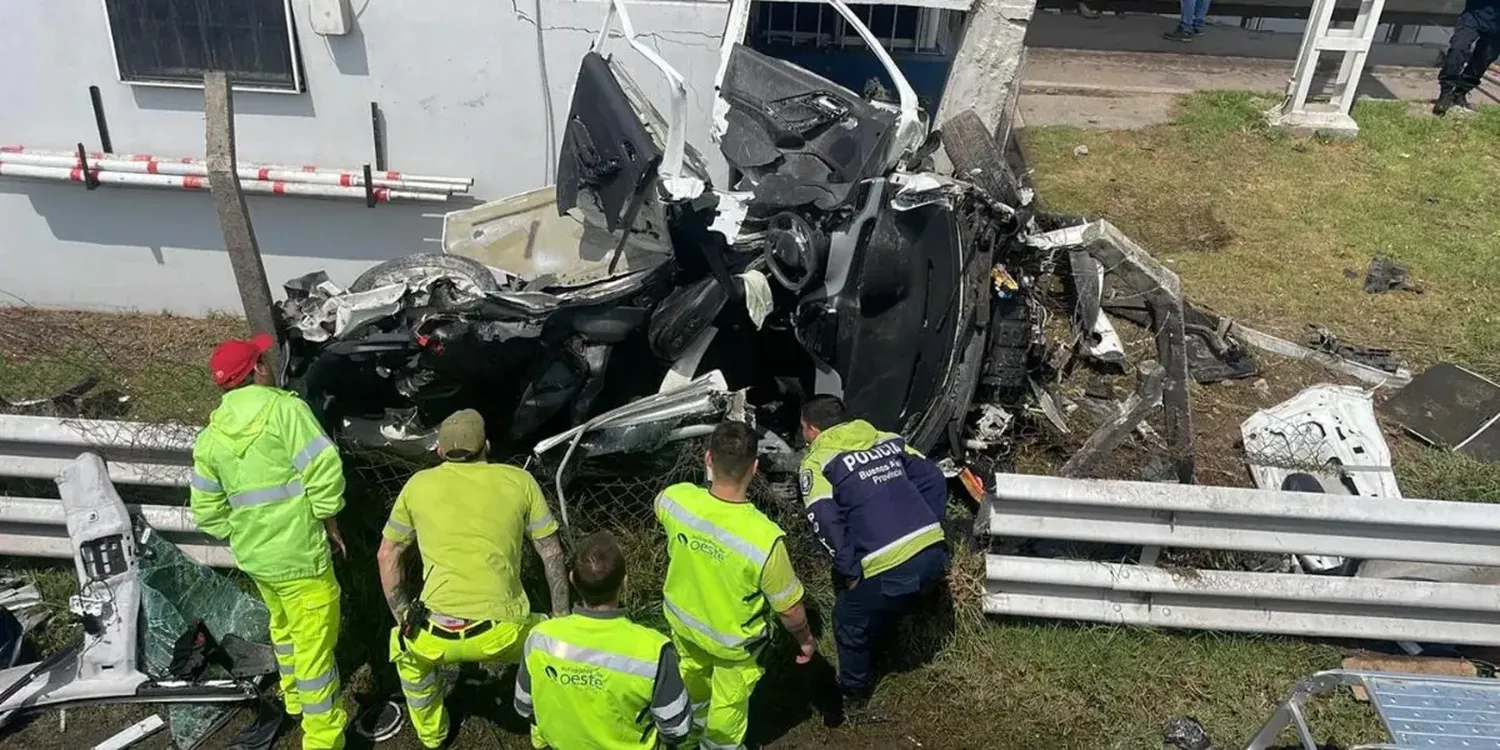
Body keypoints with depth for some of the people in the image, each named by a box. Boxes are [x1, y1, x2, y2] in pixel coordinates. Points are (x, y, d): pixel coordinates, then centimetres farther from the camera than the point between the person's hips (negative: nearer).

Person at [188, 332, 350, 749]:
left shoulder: (210, 437, 5)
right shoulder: (283, 408, -15)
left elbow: (208, 512, 8)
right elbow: (325, 471, -21)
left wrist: (243, 537, 18)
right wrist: (329, 522, -6)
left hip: (252, 557, 8)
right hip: (298, 554, -7)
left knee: (284, 625, 30)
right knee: (315, 643, 4)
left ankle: (295, 698, 51)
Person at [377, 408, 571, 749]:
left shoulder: (419, 484, 12)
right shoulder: (519, 481, 9)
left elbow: (387, 555, 20)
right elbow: (552, 555, 13)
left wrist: (401, 617, 29)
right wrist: (562, 618, 21)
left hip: (436, 635, 1)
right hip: (502, 632, -1)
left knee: (409, 646, 37)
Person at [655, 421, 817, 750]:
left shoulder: (675, 498, -30)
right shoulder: (764, 538, -42)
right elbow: (789, 609, -24)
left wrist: (709, 482, 3)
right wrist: (805, 639, -4)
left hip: (682, 617, 5)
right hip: (733, 638, -5)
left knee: (692, 672, 37)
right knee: (728, 700, 28)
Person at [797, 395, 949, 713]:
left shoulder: (817, 461, 1)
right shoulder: (887, 440, 19)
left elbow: (824, 520, -14)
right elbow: (933, 479, 17)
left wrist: (849, 571, -5)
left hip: (889, 568, -6)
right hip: (934, 552, 6)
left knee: (850, 626, 21)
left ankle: (854, 694, 38)